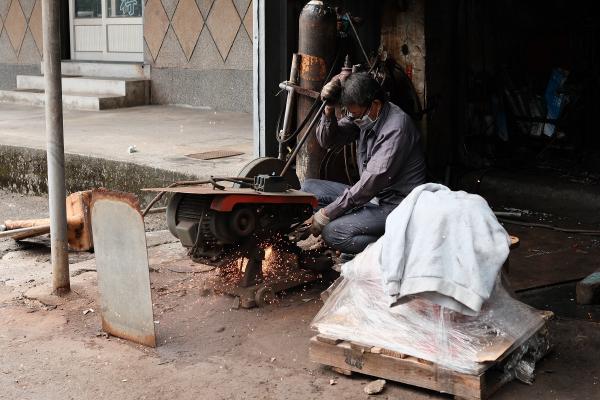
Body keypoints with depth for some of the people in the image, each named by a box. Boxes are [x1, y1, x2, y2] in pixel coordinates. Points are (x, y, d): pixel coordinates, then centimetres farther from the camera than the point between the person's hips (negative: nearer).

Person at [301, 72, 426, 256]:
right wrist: (329, 109, -14)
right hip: (370, 196, 10)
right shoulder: (362, 115, 2)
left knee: (332, 233, -25)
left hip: (395, 205, -9)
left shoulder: (397, 127, -24)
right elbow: (327, 140, 8)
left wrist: (327, 213, -22)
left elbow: (373, 180, -27)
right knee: (308, 187, 5)